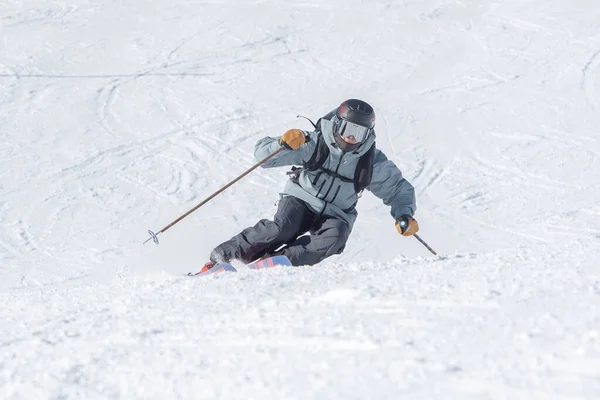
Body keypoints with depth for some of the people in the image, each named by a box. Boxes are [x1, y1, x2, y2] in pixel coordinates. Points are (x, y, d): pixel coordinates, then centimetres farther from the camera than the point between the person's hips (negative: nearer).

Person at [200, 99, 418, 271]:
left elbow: (399, 189, 4)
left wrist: (404, 215, -15)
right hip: (301, 200, -2)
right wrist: (284, 145, -37)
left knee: (333, 238, -33)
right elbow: (263, 154, -15)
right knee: (281, 228, -32)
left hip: (335, 215, 2)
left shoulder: (372, 162, -9)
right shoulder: (315, 143, -14)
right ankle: (222, 256, -24)